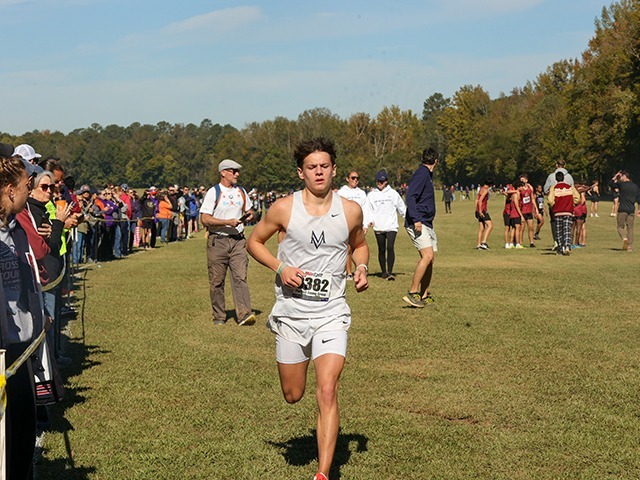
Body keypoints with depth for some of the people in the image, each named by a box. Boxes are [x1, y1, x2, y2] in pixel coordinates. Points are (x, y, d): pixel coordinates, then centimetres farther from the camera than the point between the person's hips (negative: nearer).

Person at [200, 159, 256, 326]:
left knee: (240, 277, -10)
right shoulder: (213, 192, -3)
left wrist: (249, 215, 2)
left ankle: (244, 314, -16)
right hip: (217, 241, -3)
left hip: (238, 240, 3)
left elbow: (249, 210, 27)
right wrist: (228, 222, -17)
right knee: (217, 281, 3)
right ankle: (219, 317, 13)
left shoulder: (241, 191, 14)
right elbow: (205, 219, -10)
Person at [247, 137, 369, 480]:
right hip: (291, 311, 1)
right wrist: (280, 268, -10)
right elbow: (254, 241, 6)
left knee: (326, 392, -15)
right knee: (293, 395, 11)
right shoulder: (284, 208, -6)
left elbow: (359, 244, 19)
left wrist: (361, 268, -2)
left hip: (331, 313, 0)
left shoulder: (351, 210, -1)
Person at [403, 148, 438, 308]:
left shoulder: (427, 174, 19)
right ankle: (412, 293, -16)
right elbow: (410, 197, -20)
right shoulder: (422, 173, -10)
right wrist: (416, 219, -26)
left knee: (429, 259, 7)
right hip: (418, 224, -10)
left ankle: (424, 296, 12)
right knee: (427, 256, -19)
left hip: (427, 224, 10)